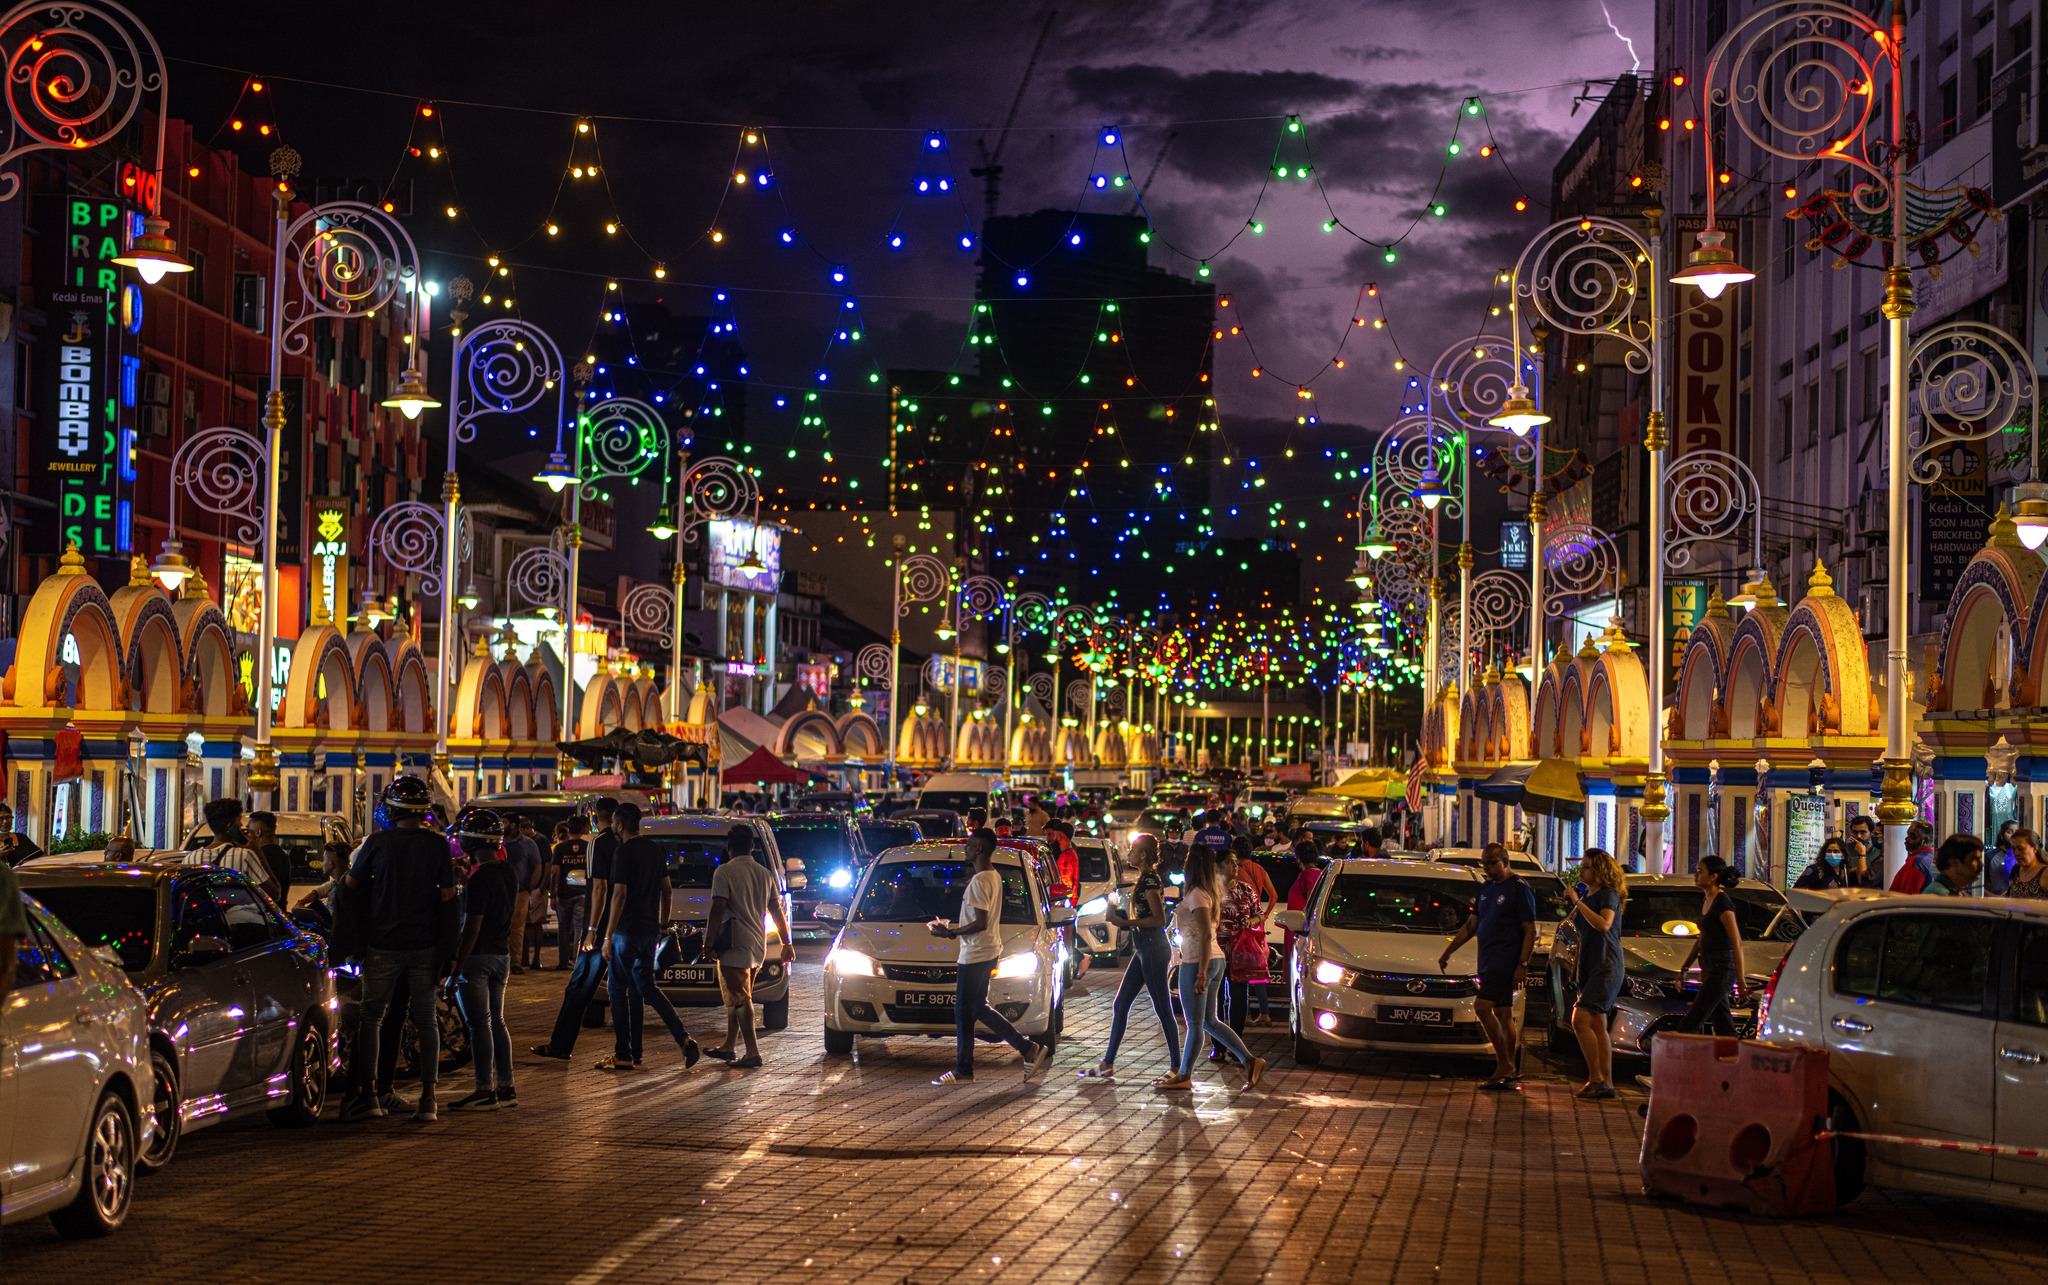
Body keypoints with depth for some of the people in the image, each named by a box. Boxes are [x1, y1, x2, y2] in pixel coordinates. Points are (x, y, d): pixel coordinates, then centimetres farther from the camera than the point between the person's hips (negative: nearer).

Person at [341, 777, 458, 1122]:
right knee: (425, 1019, 8)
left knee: (371, 1017, 8)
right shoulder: (437, 845, -3)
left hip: (384, 942, -2)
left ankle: (369, 1096, 4)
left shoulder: (377, 842, -8)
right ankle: (427, 1097, 6)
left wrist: (341, 876, 24)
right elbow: (447, 896, -2)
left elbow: (352, 883, 3)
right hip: (425, 944, 2)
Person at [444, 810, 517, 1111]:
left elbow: (471, 930, -20)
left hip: (478, 957, -9)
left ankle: (485, 1092, -1)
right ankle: (506, 1087, 17)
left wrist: (455, 972, -18)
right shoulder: (509, 873, 8)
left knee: (479, 1024, -4)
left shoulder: (480, 879, -19)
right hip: (502, 955, 9)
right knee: (496, 1021, 14)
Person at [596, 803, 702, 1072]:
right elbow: (667, 890, 15)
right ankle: (685, 1041, 2)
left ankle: (623, 1056, 3)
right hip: (650, 930, 8)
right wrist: (662, 924, 22)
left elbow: (619, 895, -18)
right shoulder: (656, 851, 11)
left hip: (627, 931, -8)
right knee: (645, 989, 14)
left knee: (619, 991, 2)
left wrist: (608, 935, -16)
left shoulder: (624, 853, -13)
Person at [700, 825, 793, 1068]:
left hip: (734, 946, -7)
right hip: (757, 946, 7)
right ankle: (728, 1046, 24)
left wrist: (709, 944, -14)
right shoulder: (765, 874, 11)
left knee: (739, 999, -7)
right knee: (736, 997, 18)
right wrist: (787, 943, 16)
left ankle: (752, 1052, -13)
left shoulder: (724, 872, -9)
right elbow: (777, 910, 13)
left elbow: (717, 911, -16)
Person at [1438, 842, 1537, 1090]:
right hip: (1488, 962, 8)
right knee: (1503, 1014, 9)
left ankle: (1503, 1065, -12)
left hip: (1506, 962, -8)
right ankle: (1511, 1073, 11)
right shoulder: (1486, 888, 16)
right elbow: (1471, 925, 22)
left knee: (1482, 1006, -17)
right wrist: (1447, 952, 21)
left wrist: (1522, 965, -18)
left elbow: (1530, 930, -11)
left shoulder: (1519, 889, -8)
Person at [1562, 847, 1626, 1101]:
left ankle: (1596, 1078, -14)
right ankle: (1606, 1084, 9)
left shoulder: (1609, 894, -10)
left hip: (1606, 966, -9)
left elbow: (1603, 924, -28)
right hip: (1589, 968, 9)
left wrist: (1578, 902, -24)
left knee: (1580, 1020, -18)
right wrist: (1572, 905, 11)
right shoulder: (1585, 895, 16)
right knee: (1597, 1026, 7)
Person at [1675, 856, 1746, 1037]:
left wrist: (1740, 978, -19)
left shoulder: (1722, 902, -13)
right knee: (1724, 1028, 9)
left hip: (1722, 969, -9)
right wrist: (1684, 967, 25)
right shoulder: (1708, 901, 14)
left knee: (1689, 1025, -12)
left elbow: (1737, 942, -16)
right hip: (1709, 968, 9)